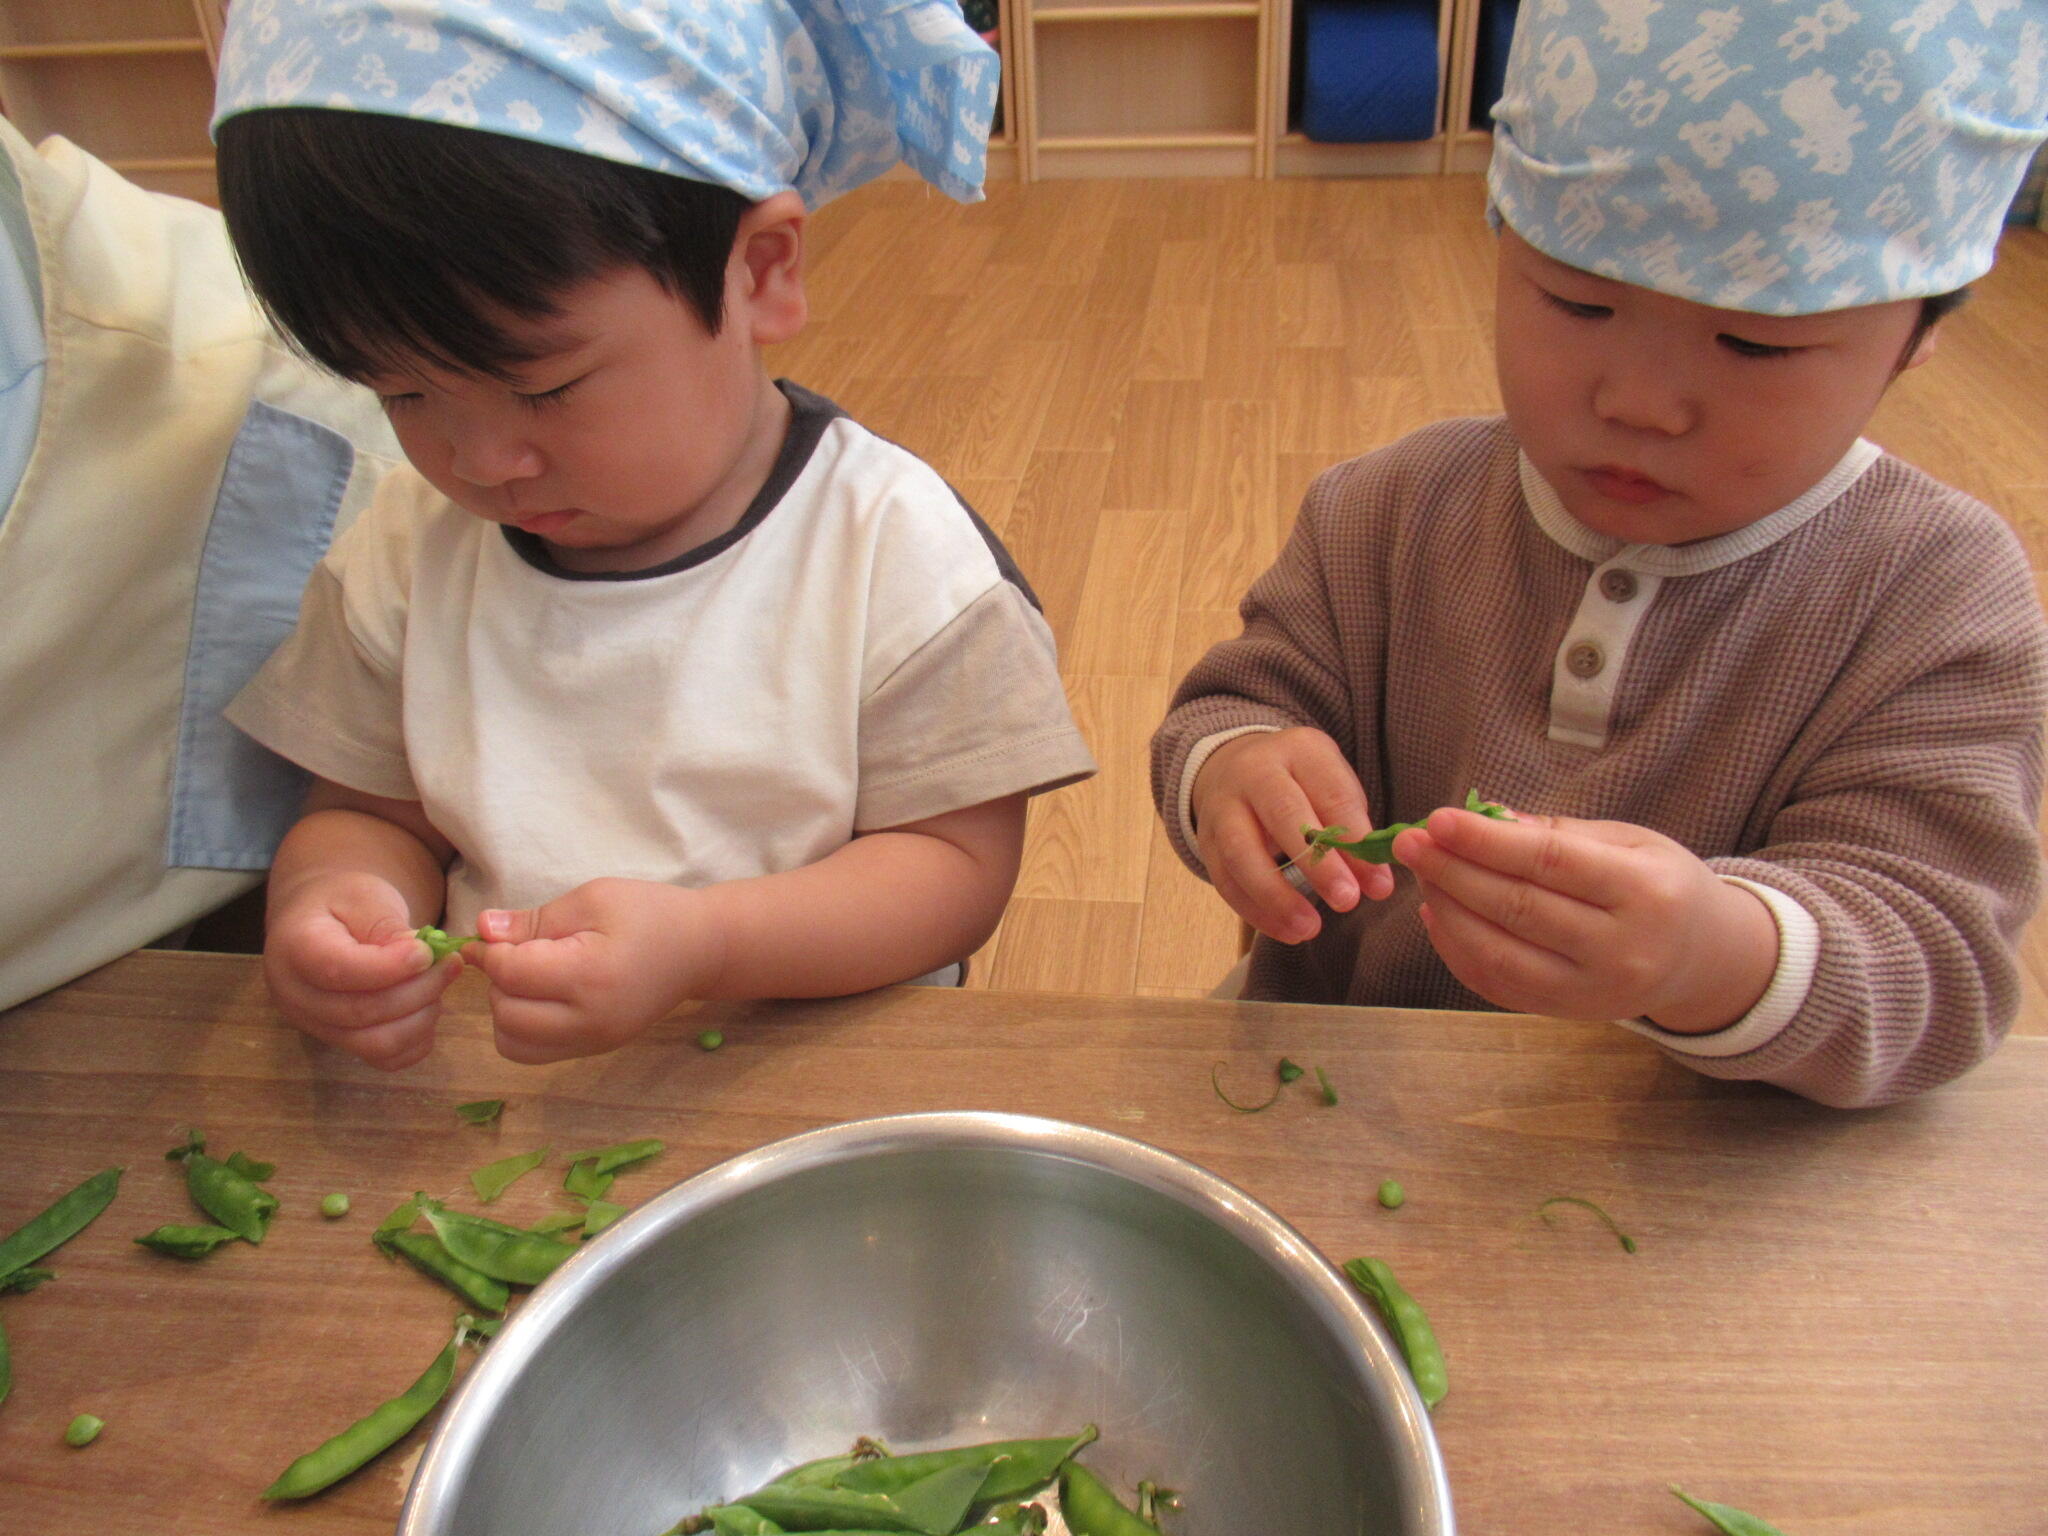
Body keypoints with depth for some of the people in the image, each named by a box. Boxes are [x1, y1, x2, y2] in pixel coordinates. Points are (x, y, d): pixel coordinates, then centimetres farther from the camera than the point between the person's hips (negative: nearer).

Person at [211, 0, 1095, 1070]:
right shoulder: (406, 553, 2)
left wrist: (698, 942, -25)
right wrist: (328, 897, -14)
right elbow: (367, 812, 10)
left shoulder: (894, 554, -12)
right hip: (484, 1099, 4)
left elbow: (956, 862, -11)